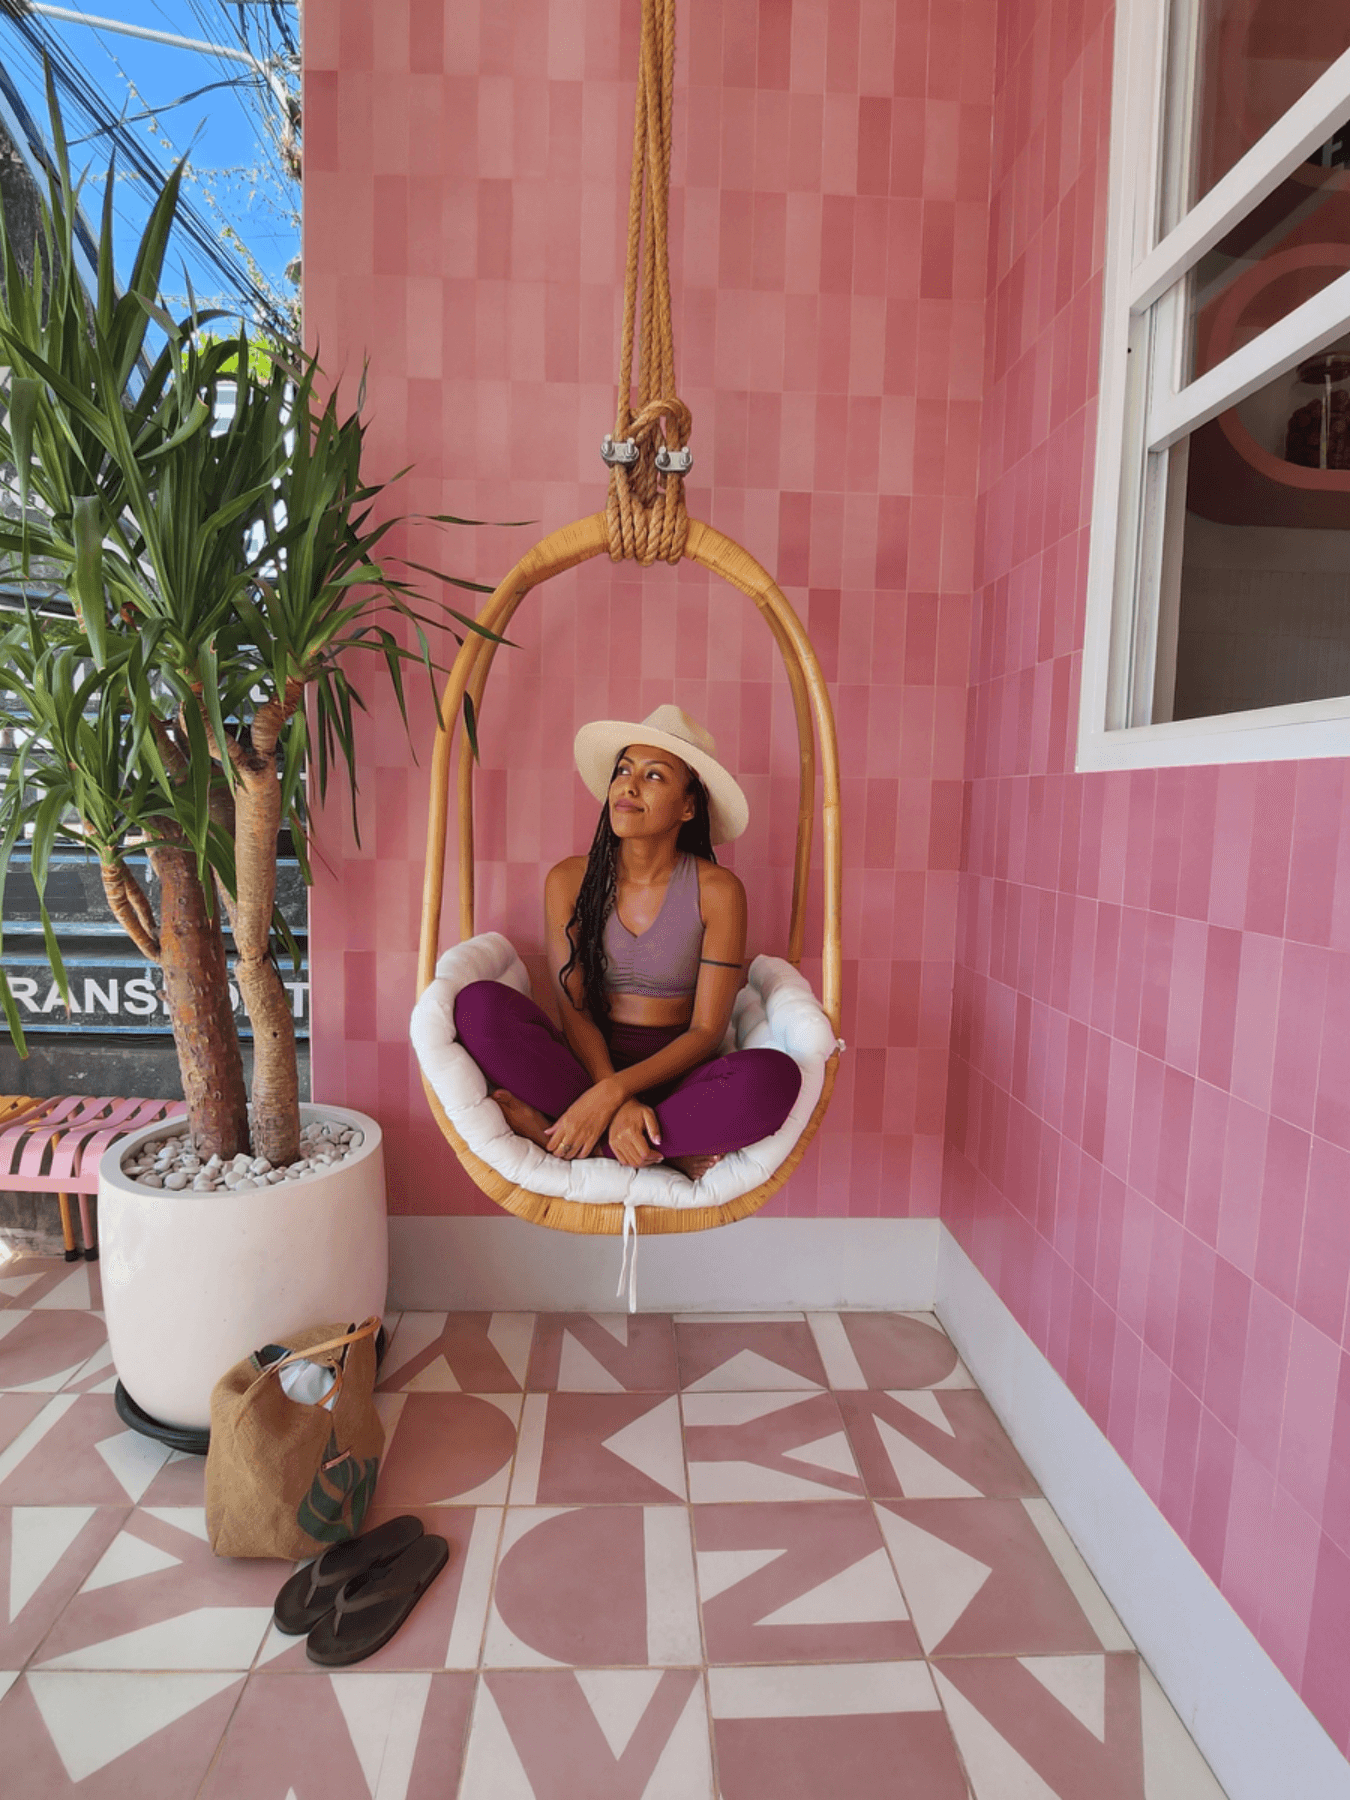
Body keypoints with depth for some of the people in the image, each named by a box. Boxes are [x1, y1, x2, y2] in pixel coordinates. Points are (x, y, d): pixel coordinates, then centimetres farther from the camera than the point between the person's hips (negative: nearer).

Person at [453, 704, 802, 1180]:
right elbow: (574, 1010, -4)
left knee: (774, 1076, -33)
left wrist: (613, 1092, -23)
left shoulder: (717, 891, -6)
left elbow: (707, 1031, -9)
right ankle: (670, 1152, -22)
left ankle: (554, 1133, -21)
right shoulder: (569, 881, 0)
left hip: (675, 1075, -1)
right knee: (480, 1003, -25)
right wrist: (618, 1104, -22)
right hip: (589, 1065, 1)